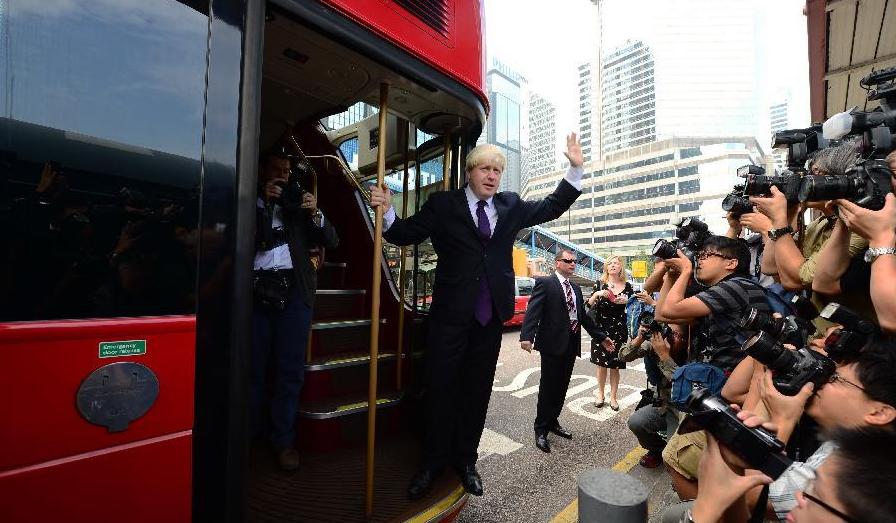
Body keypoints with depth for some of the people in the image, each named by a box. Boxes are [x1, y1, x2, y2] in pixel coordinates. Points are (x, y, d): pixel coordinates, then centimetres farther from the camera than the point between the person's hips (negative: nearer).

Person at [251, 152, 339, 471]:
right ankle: (247, 433, 23)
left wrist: (316, 214, -5)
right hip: (256, 289, 0)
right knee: (253, 367, 6)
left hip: (294, 289, 1)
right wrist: (263, 201, -5)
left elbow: (331, 242, 11)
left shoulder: (298, 206, 17)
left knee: (290, 369, 2)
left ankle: (284, 440, 13)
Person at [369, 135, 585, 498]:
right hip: (451, 314, -3)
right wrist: (387, 211, -17)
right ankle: (433, 462, 28)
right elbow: (407, 234, 1)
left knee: (477, 390, 14)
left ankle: (466, 460, 32)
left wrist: (575, 169, 13)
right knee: (441, 388, 8)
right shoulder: (443, 204, 0)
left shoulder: (511, 205, 10)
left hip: (490, 314, 3)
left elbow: (552, 207, 20)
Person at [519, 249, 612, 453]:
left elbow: (584, 316, 21)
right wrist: (526, 336, -30)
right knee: (548, 388, 3)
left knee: (562, 387, 16)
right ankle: (541, 430, 17)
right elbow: (533, 311, -18)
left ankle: (552, 422, 33)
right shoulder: (545, 283, -7)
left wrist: (601, 337, 19)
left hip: (571, 345, 7)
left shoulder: (576, 288, 16)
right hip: (553, 344, -7)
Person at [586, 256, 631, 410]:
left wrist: (626, 301, -14)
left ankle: (613, 397, 21)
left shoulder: (627, 286, 4)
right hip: (601, 329, -1)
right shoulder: (600, 285, 0)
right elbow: (589, 304, -6)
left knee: (615, 366, 7)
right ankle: (600, 393, 25)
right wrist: (597, 294, -24)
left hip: (619, 330, 1)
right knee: (602, 364, 7)